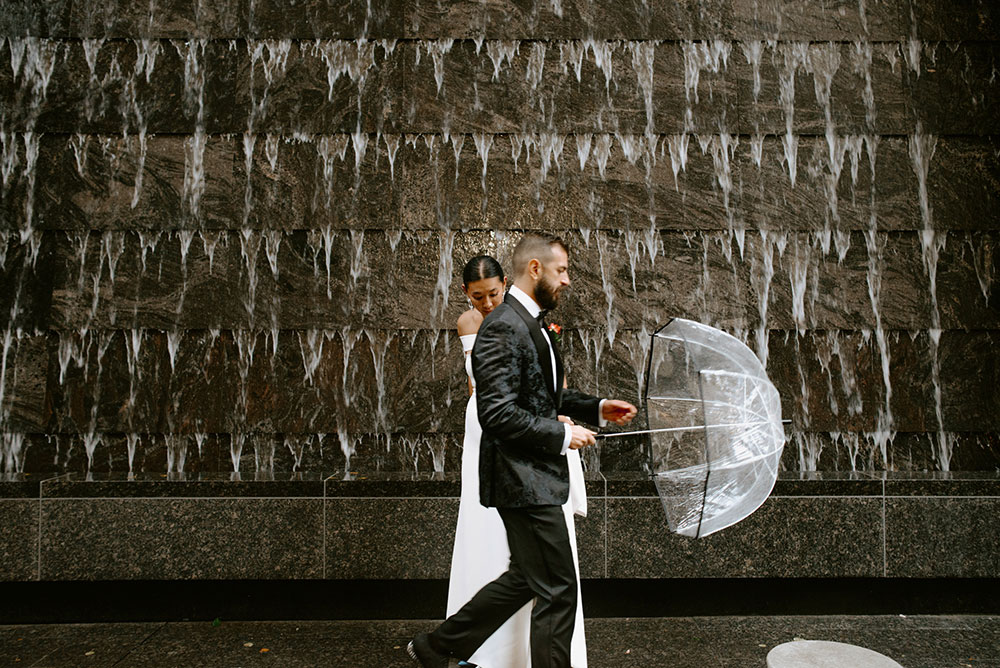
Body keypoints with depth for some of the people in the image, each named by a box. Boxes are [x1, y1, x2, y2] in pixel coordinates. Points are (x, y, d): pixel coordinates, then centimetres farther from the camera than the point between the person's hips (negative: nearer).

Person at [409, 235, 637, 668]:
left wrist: (597, 409, 12)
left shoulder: (532, 324, 15)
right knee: (557, 589, 2)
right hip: (523, 481, -11)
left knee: (525, 579, 21)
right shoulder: (503, 327, -18)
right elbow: (497, 413, -25)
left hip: (534, 477, 11)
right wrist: (562, 435, -17)